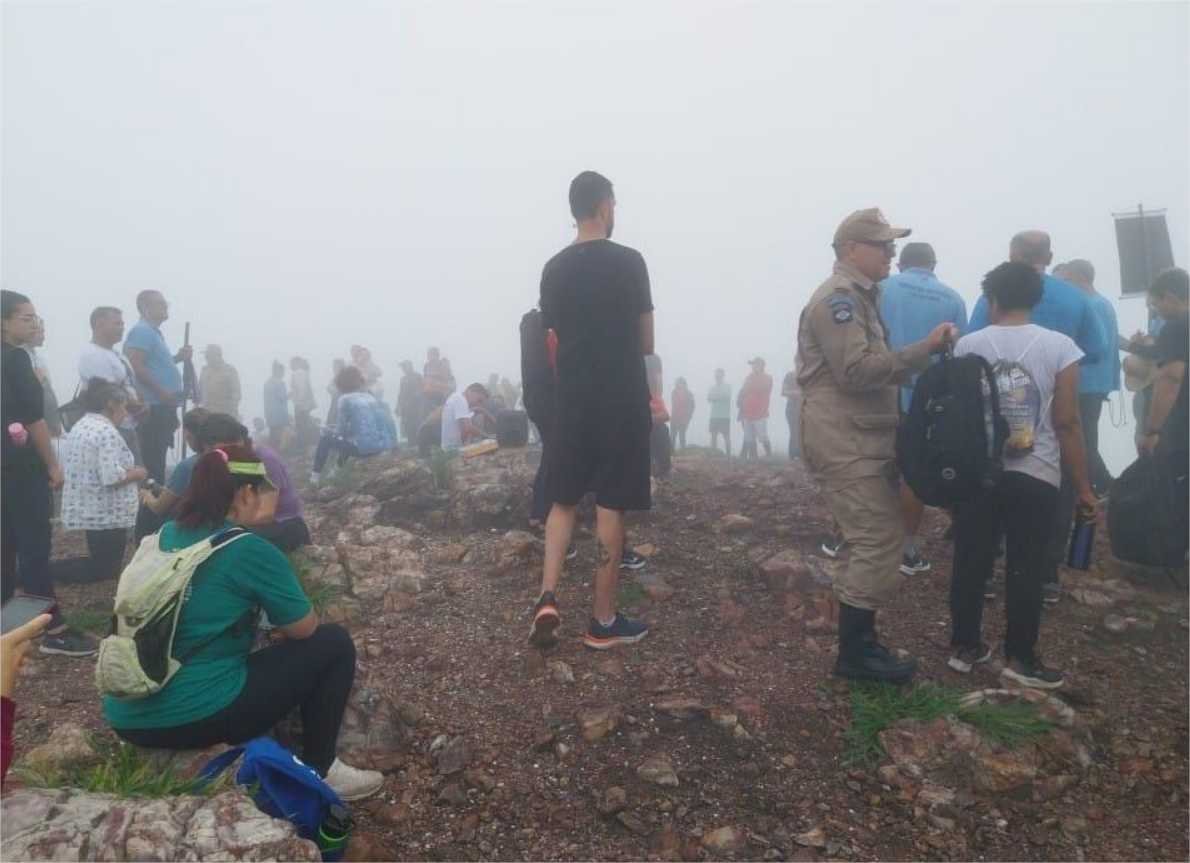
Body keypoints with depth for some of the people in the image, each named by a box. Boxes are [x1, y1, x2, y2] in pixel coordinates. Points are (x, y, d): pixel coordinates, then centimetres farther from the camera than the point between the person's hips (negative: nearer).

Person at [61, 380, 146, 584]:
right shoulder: (107, 431, -18)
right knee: (106, 571, 1)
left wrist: (128, 471, 16)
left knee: (99, 563, 21)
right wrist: (136, 473, -8)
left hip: (86, 511, 9)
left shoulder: (78, 427, 12)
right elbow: (112, 477, -26)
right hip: (107, 515, -9)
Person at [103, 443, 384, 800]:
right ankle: (319, 771, 12)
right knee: (334, 643, 4)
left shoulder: (166, 536, 7)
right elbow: (305, 629, -2)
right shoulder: (251, 550, -13)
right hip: (197, 716, -8)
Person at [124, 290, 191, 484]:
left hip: (162, 407, 10)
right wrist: (161, 392, -22)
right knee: (152, 459, -7)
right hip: (153, 408, -10)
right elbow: (135, 366, -22)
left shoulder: (153, 332, 20)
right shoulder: (142, 331, -11)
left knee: (157, 458, 14)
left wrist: (178, 358, 15)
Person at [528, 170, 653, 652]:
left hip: (572, 399, 4)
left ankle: (547, 597, 0)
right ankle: (603, 621, 10)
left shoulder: (554, 268, 6)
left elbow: (554, 338, 10)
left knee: (563, 500, 15)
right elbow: (646, 342, -2)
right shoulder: (628, 261, -6)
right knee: (610, 506, 2)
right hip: (621, 400, -4)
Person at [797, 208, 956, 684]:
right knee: (880, 542, -9)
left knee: (874, 543, 13)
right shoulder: (838, 297, -13)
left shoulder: (860, 296, 20)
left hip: (865, 442, 11)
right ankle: (856, 653, 1)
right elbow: (857, 371, -24)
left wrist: (926, 351, 12)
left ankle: (860, 641, 23)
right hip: (845, 444, -11)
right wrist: (924, 349, -22)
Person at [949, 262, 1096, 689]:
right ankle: (1020, 657, 17)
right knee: (1025, 568, 8)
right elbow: (1067, 423, -7)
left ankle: (964, 646, 20)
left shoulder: (967, 345, -1)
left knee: (971, 563, 11)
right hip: (1035, 477, -2)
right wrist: (1083, 486, 1)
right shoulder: (1059, 346, -6)